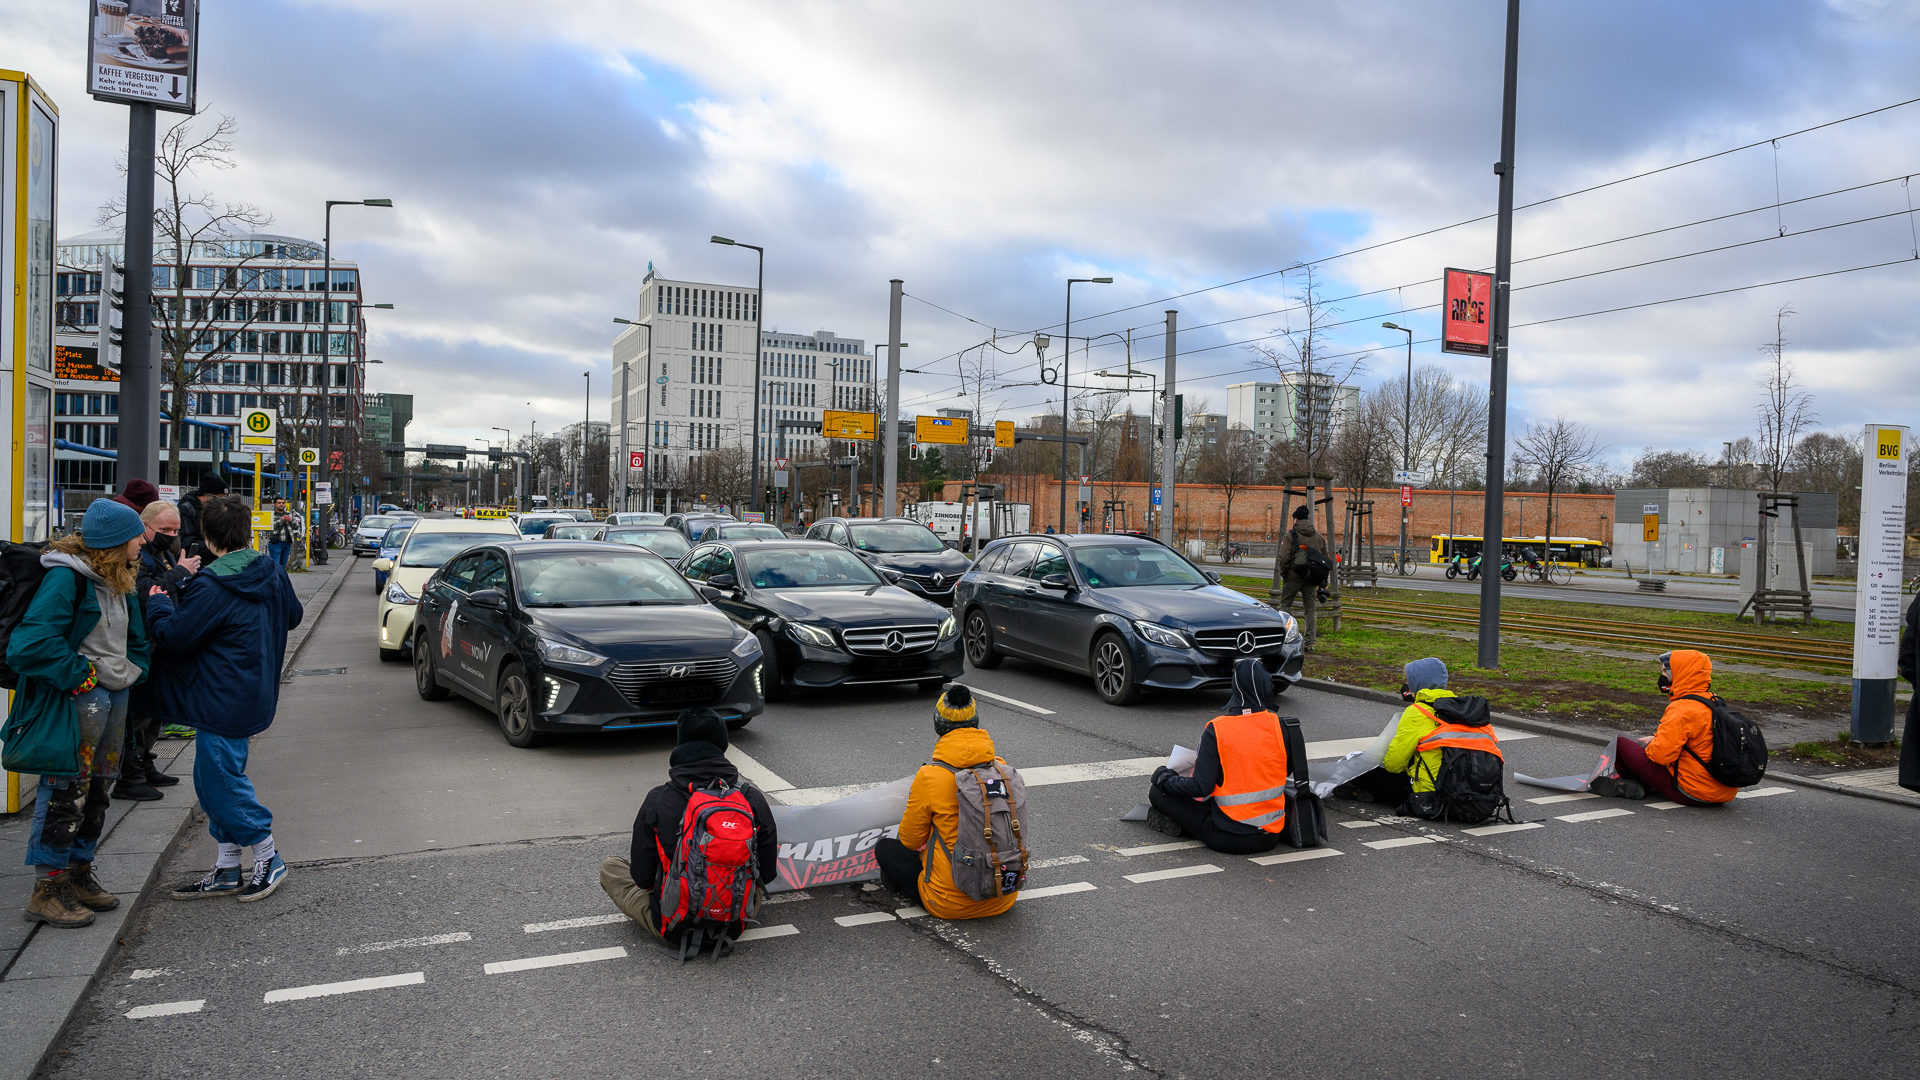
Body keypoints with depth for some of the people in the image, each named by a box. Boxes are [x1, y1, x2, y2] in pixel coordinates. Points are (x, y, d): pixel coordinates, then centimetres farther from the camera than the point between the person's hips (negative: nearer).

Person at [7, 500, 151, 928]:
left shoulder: (118, 579, 12)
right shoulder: (66, 577, -16)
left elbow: (136, 637, 23)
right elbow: (32, 643, -24)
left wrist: (134, 671, 9)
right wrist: (79, 675, -18)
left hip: (115, 697, 9)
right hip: (77, 699, -9)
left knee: (97, 791, 16)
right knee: (66, 792, -3)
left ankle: (79, 874, 28)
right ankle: (48, 889, 7)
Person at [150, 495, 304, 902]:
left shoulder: (212, 587, -19)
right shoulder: (272, 574, 6)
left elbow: (175, 635, -15)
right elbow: (293, 616, 21)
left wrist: (158, 603, 3)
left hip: (225, 703, -9)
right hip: (255, 696, 9)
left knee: (219, 781, 1)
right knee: (214, 780, 16)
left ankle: (269, 859, 9)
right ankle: (226, 871, 22)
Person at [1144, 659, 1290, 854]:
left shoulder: (1216, 730, -13)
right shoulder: (1278, 725, -4)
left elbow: (1201, 787, -15)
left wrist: (1164, 778, 2)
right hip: (1272, 836, 3)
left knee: (1157, 792, 10)